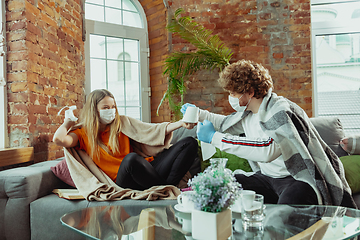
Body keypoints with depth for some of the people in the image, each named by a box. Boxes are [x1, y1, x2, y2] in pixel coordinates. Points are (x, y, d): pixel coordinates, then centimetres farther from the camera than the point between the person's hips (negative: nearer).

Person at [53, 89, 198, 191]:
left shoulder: (122, 123, 16)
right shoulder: (83, 134, 8)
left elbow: (153, 130, 8)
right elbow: (59, 139, -13)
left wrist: (180, 124, -6)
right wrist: (68, 122, 9)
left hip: (148, 171, 5)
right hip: (123, 181, -4)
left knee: (190, 143, -5)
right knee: (131, 158, -41)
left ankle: (168, 186, -24)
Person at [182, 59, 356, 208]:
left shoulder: (280, 111, -19)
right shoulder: (248, 112, 8)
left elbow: (269, 150, -38)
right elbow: (228, 123, 32)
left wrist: (215, 138, -34)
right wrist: (200, 114, 30)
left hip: (301, 180, -8)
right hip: (269, 178, 8)